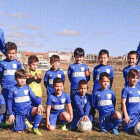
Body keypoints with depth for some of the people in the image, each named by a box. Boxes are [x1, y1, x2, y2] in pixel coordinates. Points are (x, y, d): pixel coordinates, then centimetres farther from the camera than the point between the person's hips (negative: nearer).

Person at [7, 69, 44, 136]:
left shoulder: (27, 88, 0)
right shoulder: (12, 89, -5)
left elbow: (34, 97, -1)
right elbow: (9, 102, -1)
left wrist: (39, 104, -19)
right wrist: (11, 114, -6)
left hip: (28, 109, 1)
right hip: (18, 112, -1)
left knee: (39, 111, -29)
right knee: (19, 131, -7)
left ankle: (35, 128, -9)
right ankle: (24, 125, 29)